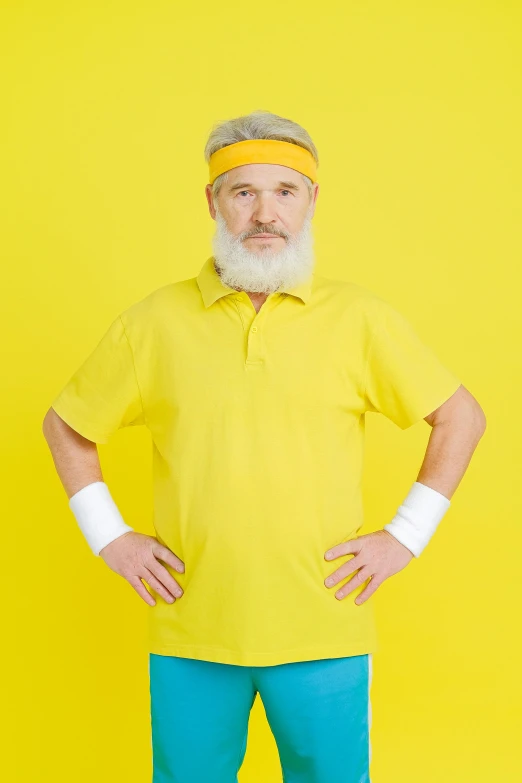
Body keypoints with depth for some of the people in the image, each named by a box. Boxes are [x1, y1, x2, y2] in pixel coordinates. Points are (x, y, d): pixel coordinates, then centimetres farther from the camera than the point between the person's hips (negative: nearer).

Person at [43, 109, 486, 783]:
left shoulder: (359, 318, -1)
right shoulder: (156, 321, 1)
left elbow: (461, 417, 6)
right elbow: (65, 424, 11)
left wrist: (406, 534, 0)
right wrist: (108, 536, 2)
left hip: (324, 630, 0)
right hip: (190, 634, 1)